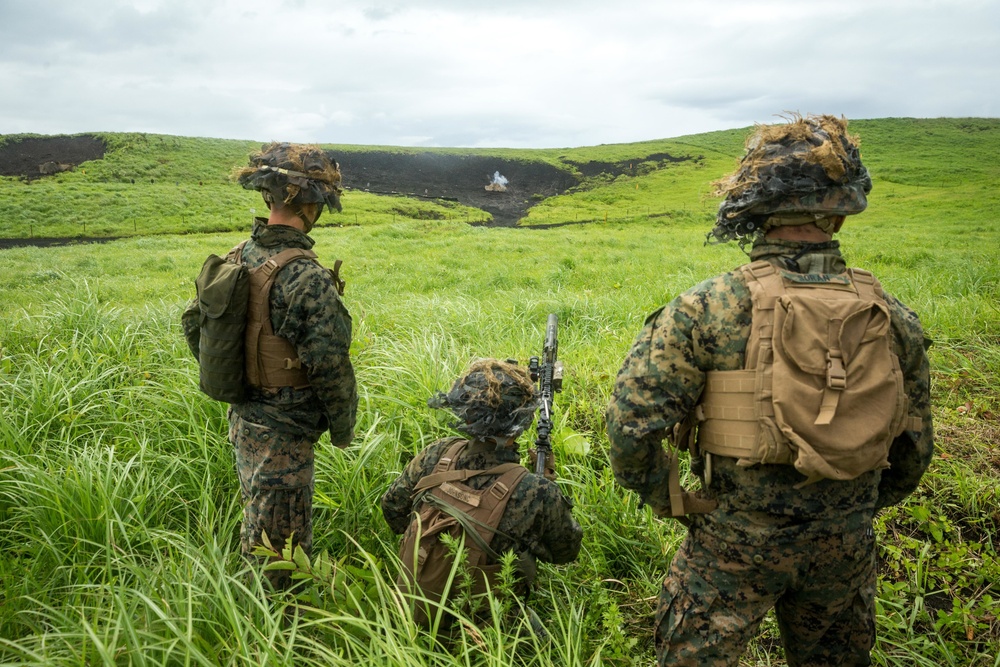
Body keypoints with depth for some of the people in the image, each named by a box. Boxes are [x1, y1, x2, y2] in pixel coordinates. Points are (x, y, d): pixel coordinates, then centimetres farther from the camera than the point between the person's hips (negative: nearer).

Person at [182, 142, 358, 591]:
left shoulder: (235, 259, 0)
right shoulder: (307, 279, -26)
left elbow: (195, 323, 11)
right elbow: (330, 365, -24)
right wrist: (343, 427, -7)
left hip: (242, 419, 9)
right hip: (283, 432, -8)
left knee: (258, 526, 26)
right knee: (279, 546, 7)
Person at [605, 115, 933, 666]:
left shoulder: (707, 308, -20)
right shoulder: (892, 317, -6)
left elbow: (632, 420, -22)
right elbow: (915, 446, 4)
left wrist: (661, 496, -3)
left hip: (735, 539, -4)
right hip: (846, 545, 4)